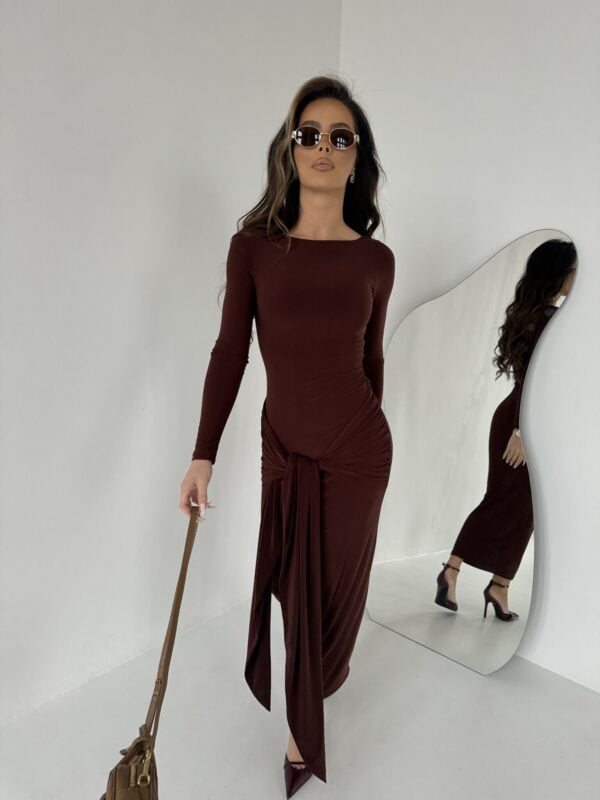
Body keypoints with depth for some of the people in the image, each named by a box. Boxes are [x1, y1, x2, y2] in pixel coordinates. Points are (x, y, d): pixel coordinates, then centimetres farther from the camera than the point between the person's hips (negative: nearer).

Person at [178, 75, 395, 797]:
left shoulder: (375, 260, -4)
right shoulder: (254, 245, -6)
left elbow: (371, 359, 6)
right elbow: (230, 352, -6)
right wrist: (203, 454, -8)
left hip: (359, 449, 0)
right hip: (285, 447, 1)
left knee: (338, 575, 13)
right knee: (294, 583, 14)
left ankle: (328, 667, 48)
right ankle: (305, 733, 42)